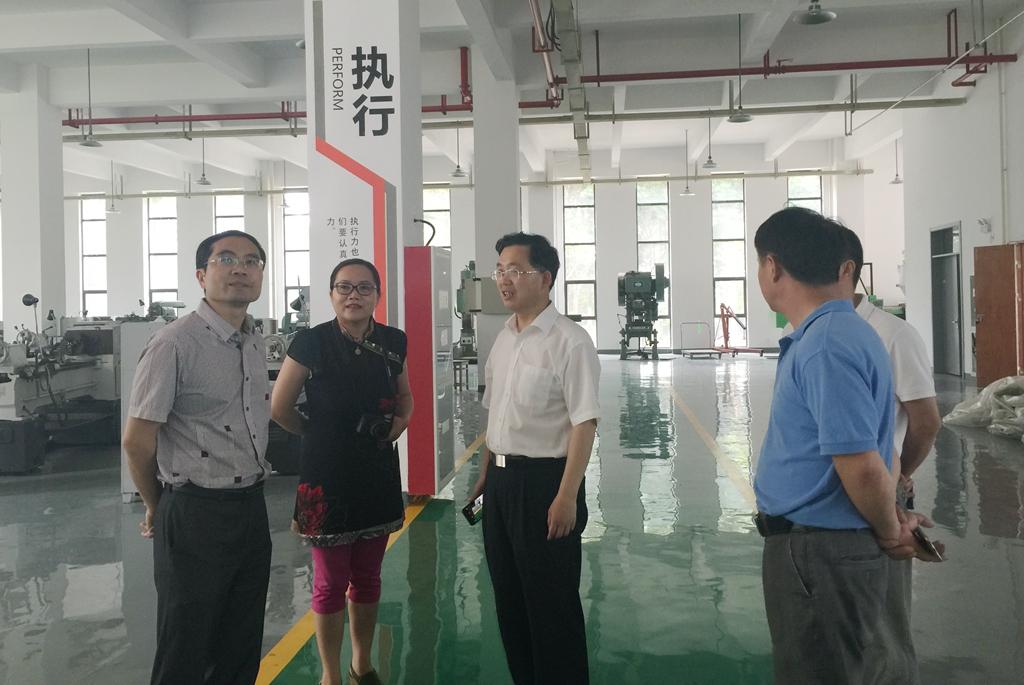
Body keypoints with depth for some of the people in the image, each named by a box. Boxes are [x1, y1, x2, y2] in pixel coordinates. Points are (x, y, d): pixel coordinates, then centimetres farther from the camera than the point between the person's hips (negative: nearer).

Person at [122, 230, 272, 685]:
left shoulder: (257, 345, 9)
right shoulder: (175, 345, -15)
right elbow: (136, 441, -12)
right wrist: (158, 509, 2)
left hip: (252, 509, 7)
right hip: (196, 515, -7)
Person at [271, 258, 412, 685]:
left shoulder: (393, 342, 0)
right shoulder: (311, 343, -12)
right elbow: (279, 409, -5)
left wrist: (397, 425, -1)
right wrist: (319, 435, 5)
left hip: (378, 472, 4)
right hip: (327, 477, -4)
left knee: (367, 577, 17)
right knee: (331, 582, 8)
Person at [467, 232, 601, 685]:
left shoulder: (569, 341, -15)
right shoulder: (503, 339, 9)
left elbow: (584, 424, -18)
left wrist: (566, 497, -21)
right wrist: (484, 477, 18)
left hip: (544, 480, -8)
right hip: (501, 478, 8)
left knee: (552, 602, 6)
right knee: (508, 596, 18)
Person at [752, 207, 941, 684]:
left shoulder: (826, 347, -25)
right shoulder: (831, 332, 8)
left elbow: (861, 465, -26)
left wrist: (889, 533, -9)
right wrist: (891, 523, 14)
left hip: (818, 554, -9)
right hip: (822, 545, 9)